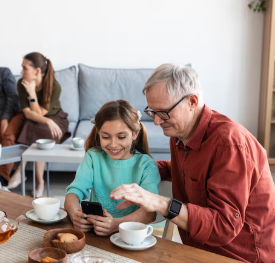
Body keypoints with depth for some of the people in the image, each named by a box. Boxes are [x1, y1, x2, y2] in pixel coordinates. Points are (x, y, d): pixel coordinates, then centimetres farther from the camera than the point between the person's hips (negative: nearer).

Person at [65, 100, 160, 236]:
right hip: (93, 231, 2)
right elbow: (75, 191, -4)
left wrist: (117, 224, -35)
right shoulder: (93, 157, 7)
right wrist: (75, 214, -27)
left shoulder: (146, 165, -4)